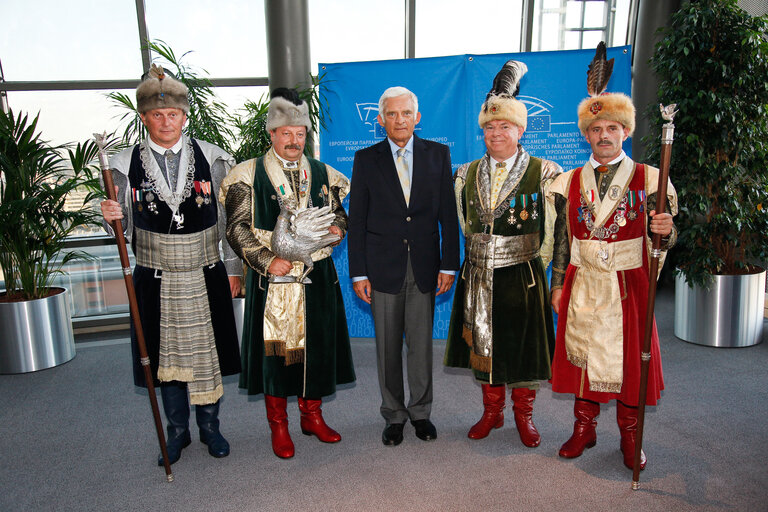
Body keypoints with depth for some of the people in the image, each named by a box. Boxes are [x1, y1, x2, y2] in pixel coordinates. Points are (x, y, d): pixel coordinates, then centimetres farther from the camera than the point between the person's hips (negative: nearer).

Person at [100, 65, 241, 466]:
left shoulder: (211, 158, -3)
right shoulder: (125, 164, -1)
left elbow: (228, 218, 3)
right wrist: (112, 218, -18)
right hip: (156, 279, 1)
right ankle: (177, 431, 33)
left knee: (206, 354, 11)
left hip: (206, 277, 0)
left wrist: (232, 268, 3)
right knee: (166, 357, 12)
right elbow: (127, 229, 5)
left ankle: (210, 426, 33)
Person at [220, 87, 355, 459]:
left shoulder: (322, 173, 10)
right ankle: (278, 425, 22)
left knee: (318, 344, 9)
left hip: (318, 276, 3)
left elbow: (339, 214, 17)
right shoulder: (249, 174, -1)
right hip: (273, 277, -3)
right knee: (276, 348, 4)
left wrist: (337, 229, -6)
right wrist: (266, 260, -16)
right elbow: (237, 229, -4)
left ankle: (312, 415, 30)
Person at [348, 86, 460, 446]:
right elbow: (357, 220, 1)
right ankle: (394, 416, 25)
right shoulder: (366, 159, 2)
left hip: (424, 266, 1)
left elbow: (447, 214, 4)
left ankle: (420, 412, 28)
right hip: (383, 266, 0)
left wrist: (449, 265, -1)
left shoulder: (438, 154, 5)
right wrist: (358, 272, -4)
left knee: (422, 344, 9)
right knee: (388, 346, 8)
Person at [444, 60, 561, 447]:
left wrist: (531, 262, -4)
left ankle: (523, 415, 28)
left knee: (523, 345, 8)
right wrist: (483, 255, 10)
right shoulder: (467, 175, 6)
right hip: (479, 275, 4)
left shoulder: (543, 173, -6)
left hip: (522, 276, -3)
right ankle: (492, 411, 32)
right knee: (483, 343, 13)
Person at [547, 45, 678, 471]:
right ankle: (584, 428, 26)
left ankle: (629, 436, 25)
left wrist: (666, 231, -24)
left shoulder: (647, 180, 0)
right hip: (582, 284, 2)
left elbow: (663, 238, -1)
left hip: (628, 284, -1)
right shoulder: (569, 182, 6)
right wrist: (558, 285, 5)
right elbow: (562, 240, 7)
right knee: (581, 354, 9)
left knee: (629, 356, 6)